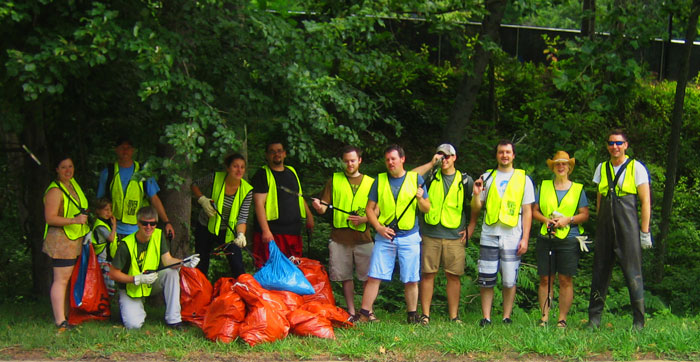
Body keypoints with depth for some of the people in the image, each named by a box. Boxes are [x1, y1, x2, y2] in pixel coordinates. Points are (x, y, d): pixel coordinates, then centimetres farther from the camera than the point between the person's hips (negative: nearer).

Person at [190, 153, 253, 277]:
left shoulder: (247, 191, -17)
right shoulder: (215, 178, -18)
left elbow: (242, 218, -17)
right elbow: (194, 185, 1)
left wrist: (241, 234, -35)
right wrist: (202, 199, -18)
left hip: (228, 232, 0)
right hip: (205, 228, 0)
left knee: (238, 267, -11)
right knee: (201, 267, 9)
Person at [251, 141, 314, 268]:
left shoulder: (292, 172, 18)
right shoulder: (263, 174, -3)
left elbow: (299, 196, 29)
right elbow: (259, 204, -10)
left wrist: (309, 216, 21)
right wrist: (266, 231, -18)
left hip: (294, 231, 6)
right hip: (272, 233, -6)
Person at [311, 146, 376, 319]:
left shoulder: (370, 182, 11)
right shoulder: (334, 180, 11)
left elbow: (376, 209, 8)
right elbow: (324, 206, 5)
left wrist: (364, 219, -12)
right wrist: (318, 207, -19)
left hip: (363, 236, 0)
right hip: (339, 237, 0)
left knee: (368, 276, -3)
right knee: (345, 276, 4)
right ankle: (351, 312, 13)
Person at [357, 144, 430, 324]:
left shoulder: (416, 179, 6)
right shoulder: (379, 180, 7)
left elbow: (427, 209, 6)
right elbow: (370, 208, 8)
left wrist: (420, 198, -16)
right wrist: (379, 227, -7)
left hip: (409, 237, 0)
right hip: (384, 236, 0)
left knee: (411, 280, 3)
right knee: (374, 276, -5)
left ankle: (412, 315, 14)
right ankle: (364, 313, 0)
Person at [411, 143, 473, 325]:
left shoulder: (465, 180, 11)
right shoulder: (431, 176, 9)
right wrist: (431, 163, -8)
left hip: (455, 236, 0)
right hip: (430, 235, 0)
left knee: (454, 276, 1)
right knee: (427, 274, -1)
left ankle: (454, 315, 9)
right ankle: (425, 314, 5)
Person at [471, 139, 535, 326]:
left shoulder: (523, 179, 7)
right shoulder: (487, 177, 11)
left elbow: (527, 211, 4)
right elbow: (476, 209, 12)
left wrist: (525, 238, -3)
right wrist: (476, 194, -8)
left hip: (512, 238, -1)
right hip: (489, 236, 1)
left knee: (509, 281, 1)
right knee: (486, 280, -1)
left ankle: (507, 318, 10)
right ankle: (486, 318, 7)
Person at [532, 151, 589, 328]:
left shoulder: (578, 189, 10)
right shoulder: (543, 187, 14)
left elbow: (584, 214, 6)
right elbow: (534, 210, 12)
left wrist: (568, 220, -11)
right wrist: (545, 219, -8)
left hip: (568, 240, -1)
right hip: (546, 239, 1)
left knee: (565, 280, -2)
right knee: (545, 279, 0)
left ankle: (562, 319, 3)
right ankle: (544, 317, 5)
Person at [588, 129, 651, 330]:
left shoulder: (636, 168, 1)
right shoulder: (601, 168, 14)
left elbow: (646, 201, 0)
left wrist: (645, 232, -5)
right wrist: (600, 226, 14)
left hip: (628, 227, -4)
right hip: (605, 228, 4)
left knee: (633, 273, -6)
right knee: (600, 272, 5)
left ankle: (638, 322, -1)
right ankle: (594, 319, 10)